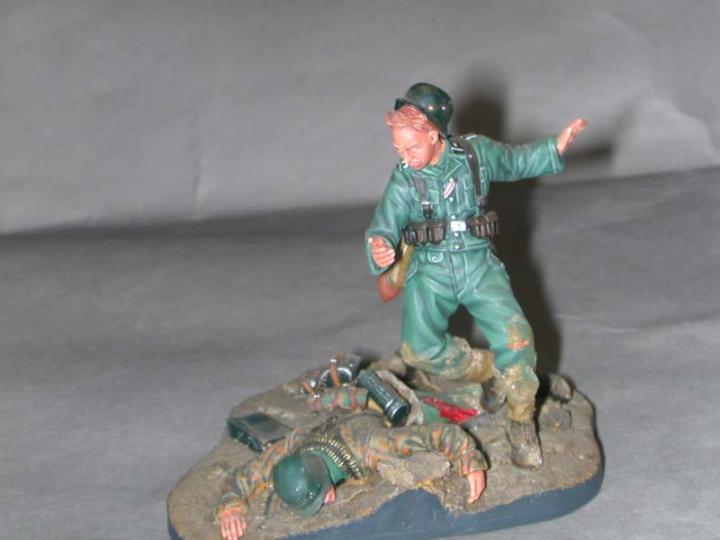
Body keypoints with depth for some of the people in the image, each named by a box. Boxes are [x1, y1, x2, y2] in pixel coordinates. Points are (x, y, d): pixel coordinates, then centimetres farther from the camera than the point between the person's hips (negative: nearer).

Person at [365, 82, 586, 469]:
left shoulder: (476, 153, -3)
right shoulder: (403, 181, -7)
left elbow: (518, 161, 14)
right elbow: (383, 228, -11)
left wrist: (557, 146, -1)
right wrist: (379, 251, -35)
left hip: (478, 265, 0)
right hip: (431, 270, 0)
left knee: (515, 339, -19)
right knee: (419, 350, -18)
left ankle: (521, 423, 5)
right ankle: (486, 370, 11)